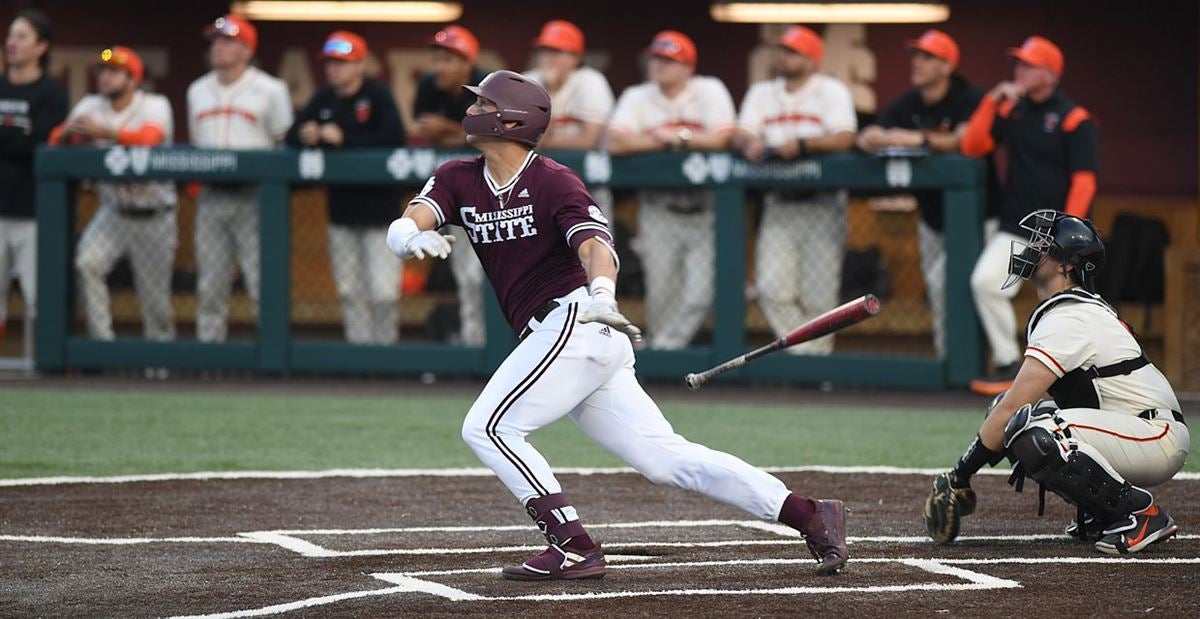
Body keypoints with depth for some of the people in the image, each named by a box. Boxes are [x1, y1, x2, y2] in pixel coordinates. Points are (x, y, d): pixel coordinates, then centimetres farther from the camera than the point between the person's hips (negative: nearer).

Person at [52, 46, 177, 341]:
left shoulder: (154, 105, -11)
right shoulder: (90, 107, 2)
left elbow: (149, 138, -32)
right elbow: (56, 141, -7)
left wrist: (104, 132, -47)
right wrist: (68, 132, -32)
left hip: (154, 217, -3)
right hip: (113, 211, 3)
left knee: (155, 299, 2)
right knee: (86, 264, -24)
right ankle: (101, 342, -17)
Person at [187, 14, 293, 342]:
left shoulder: (270, 90, 2)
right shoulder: (198, 91, 17)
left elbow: (285, 146, 2)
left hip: (254, 197, -5)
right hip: (211, 197, 5)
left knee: (263, 284, -10)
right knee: (210, 287, 4)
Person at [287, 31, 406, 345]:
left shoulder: (377, 96, -9)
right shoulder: (324, 99, 8)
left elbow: (394, 138, -23)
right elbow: (292, 137, 8)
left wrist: (345, 139, -23)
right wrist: (305, 136, -16)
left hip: (379, 209, -6)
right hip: (341, 210, 6)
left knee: (383, 292, -9)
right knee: (351, 292, 8)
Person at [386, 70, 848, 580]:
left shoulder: (554, 182, -8)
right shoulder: (458, 180, 11)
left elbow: (596, 246, -24)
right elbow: (402, 229, -4)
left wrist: (601, 294, -46)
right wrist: (414, 237, -29)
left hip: (575, 323, -7)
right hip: (566, 338, 7)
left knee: (487, 428, -13)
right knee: (665, 457, 3)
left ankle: (574, 549, -12)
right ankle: (810, 516, 2)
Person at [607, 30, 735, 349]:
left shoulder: (710, 91, -1)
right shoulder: (636, 97, 3)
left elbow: (720, 139, -16)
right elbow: (616, 142, -12)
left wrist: (673, 136, -12)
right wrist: (667, 141, -14)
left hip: (704, 209, -1)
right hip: (658, 211, 1)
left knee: (701, 292, -12)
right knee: (661, 292, 0)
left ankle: (665, 349, 0)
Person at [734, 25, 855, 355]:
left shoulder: (831, 91, 2)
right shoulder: (762, 93, 17)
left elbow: (845, 138, -14)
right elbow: (742, 134, 4)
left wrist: (801, 144, -27)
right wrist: (749, 143, -20)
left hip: (821, 203, -4)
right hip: (778, 202, 4)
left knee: (818, 293, -5)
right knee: (772, 289, -10)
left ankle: (816, 354, 8)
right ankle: (804, 353, 1)